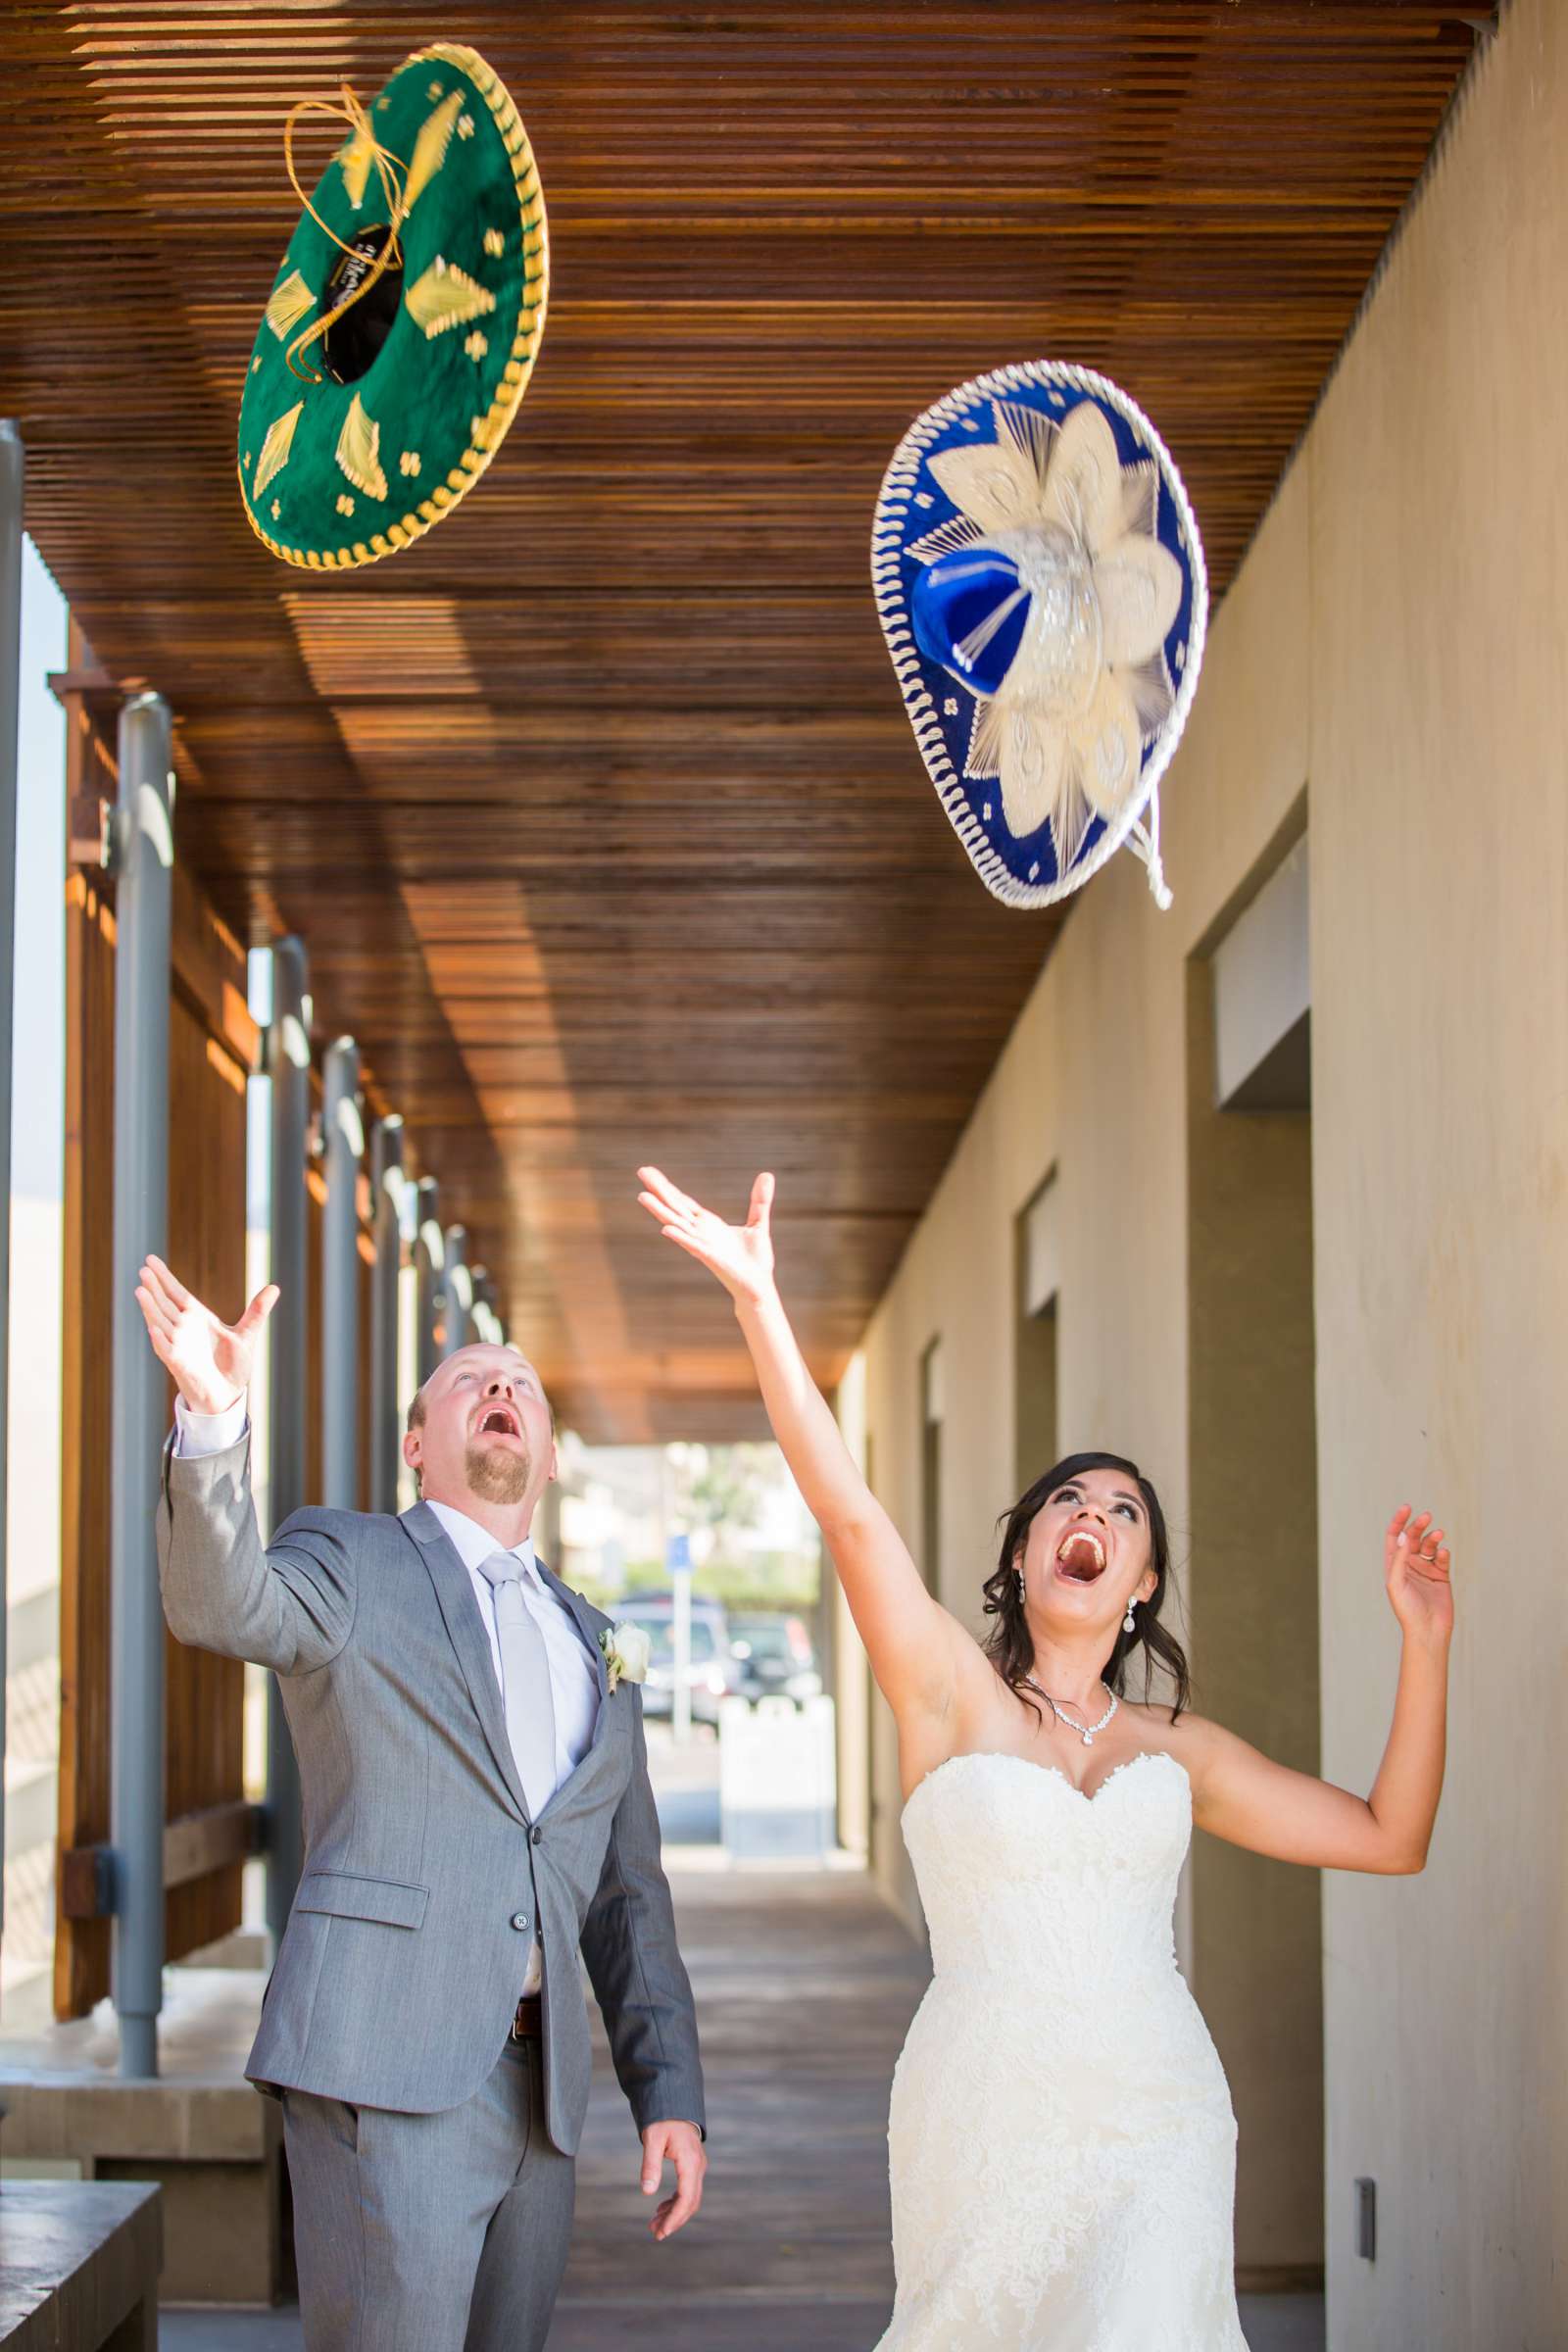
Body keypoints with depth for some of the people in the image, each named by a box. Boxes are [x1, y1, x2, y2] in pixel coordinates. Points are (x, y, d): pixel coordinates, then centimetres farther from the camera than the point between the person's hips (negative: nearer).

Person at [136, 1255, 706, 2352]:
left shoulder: (595, 1644, 21)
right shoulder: (351, 1562, 5)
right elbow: (222, 1606, -19)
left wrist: (671, 2092, 11)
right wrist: (217, 1418, -37)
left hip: (539, 2090, 6)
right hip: (388, 2074, -6)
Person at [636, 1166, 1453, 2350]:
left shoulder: (1174, 1746, 12)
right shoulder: (955, 1693, 4)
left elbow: (1389, 1838, 13)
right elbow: (847, 1510, -10)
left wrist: (1426, 1642, 5)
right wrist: (758, 1299, -21)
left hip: (1159, 2129, 2)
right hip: (985, 2121, -1)